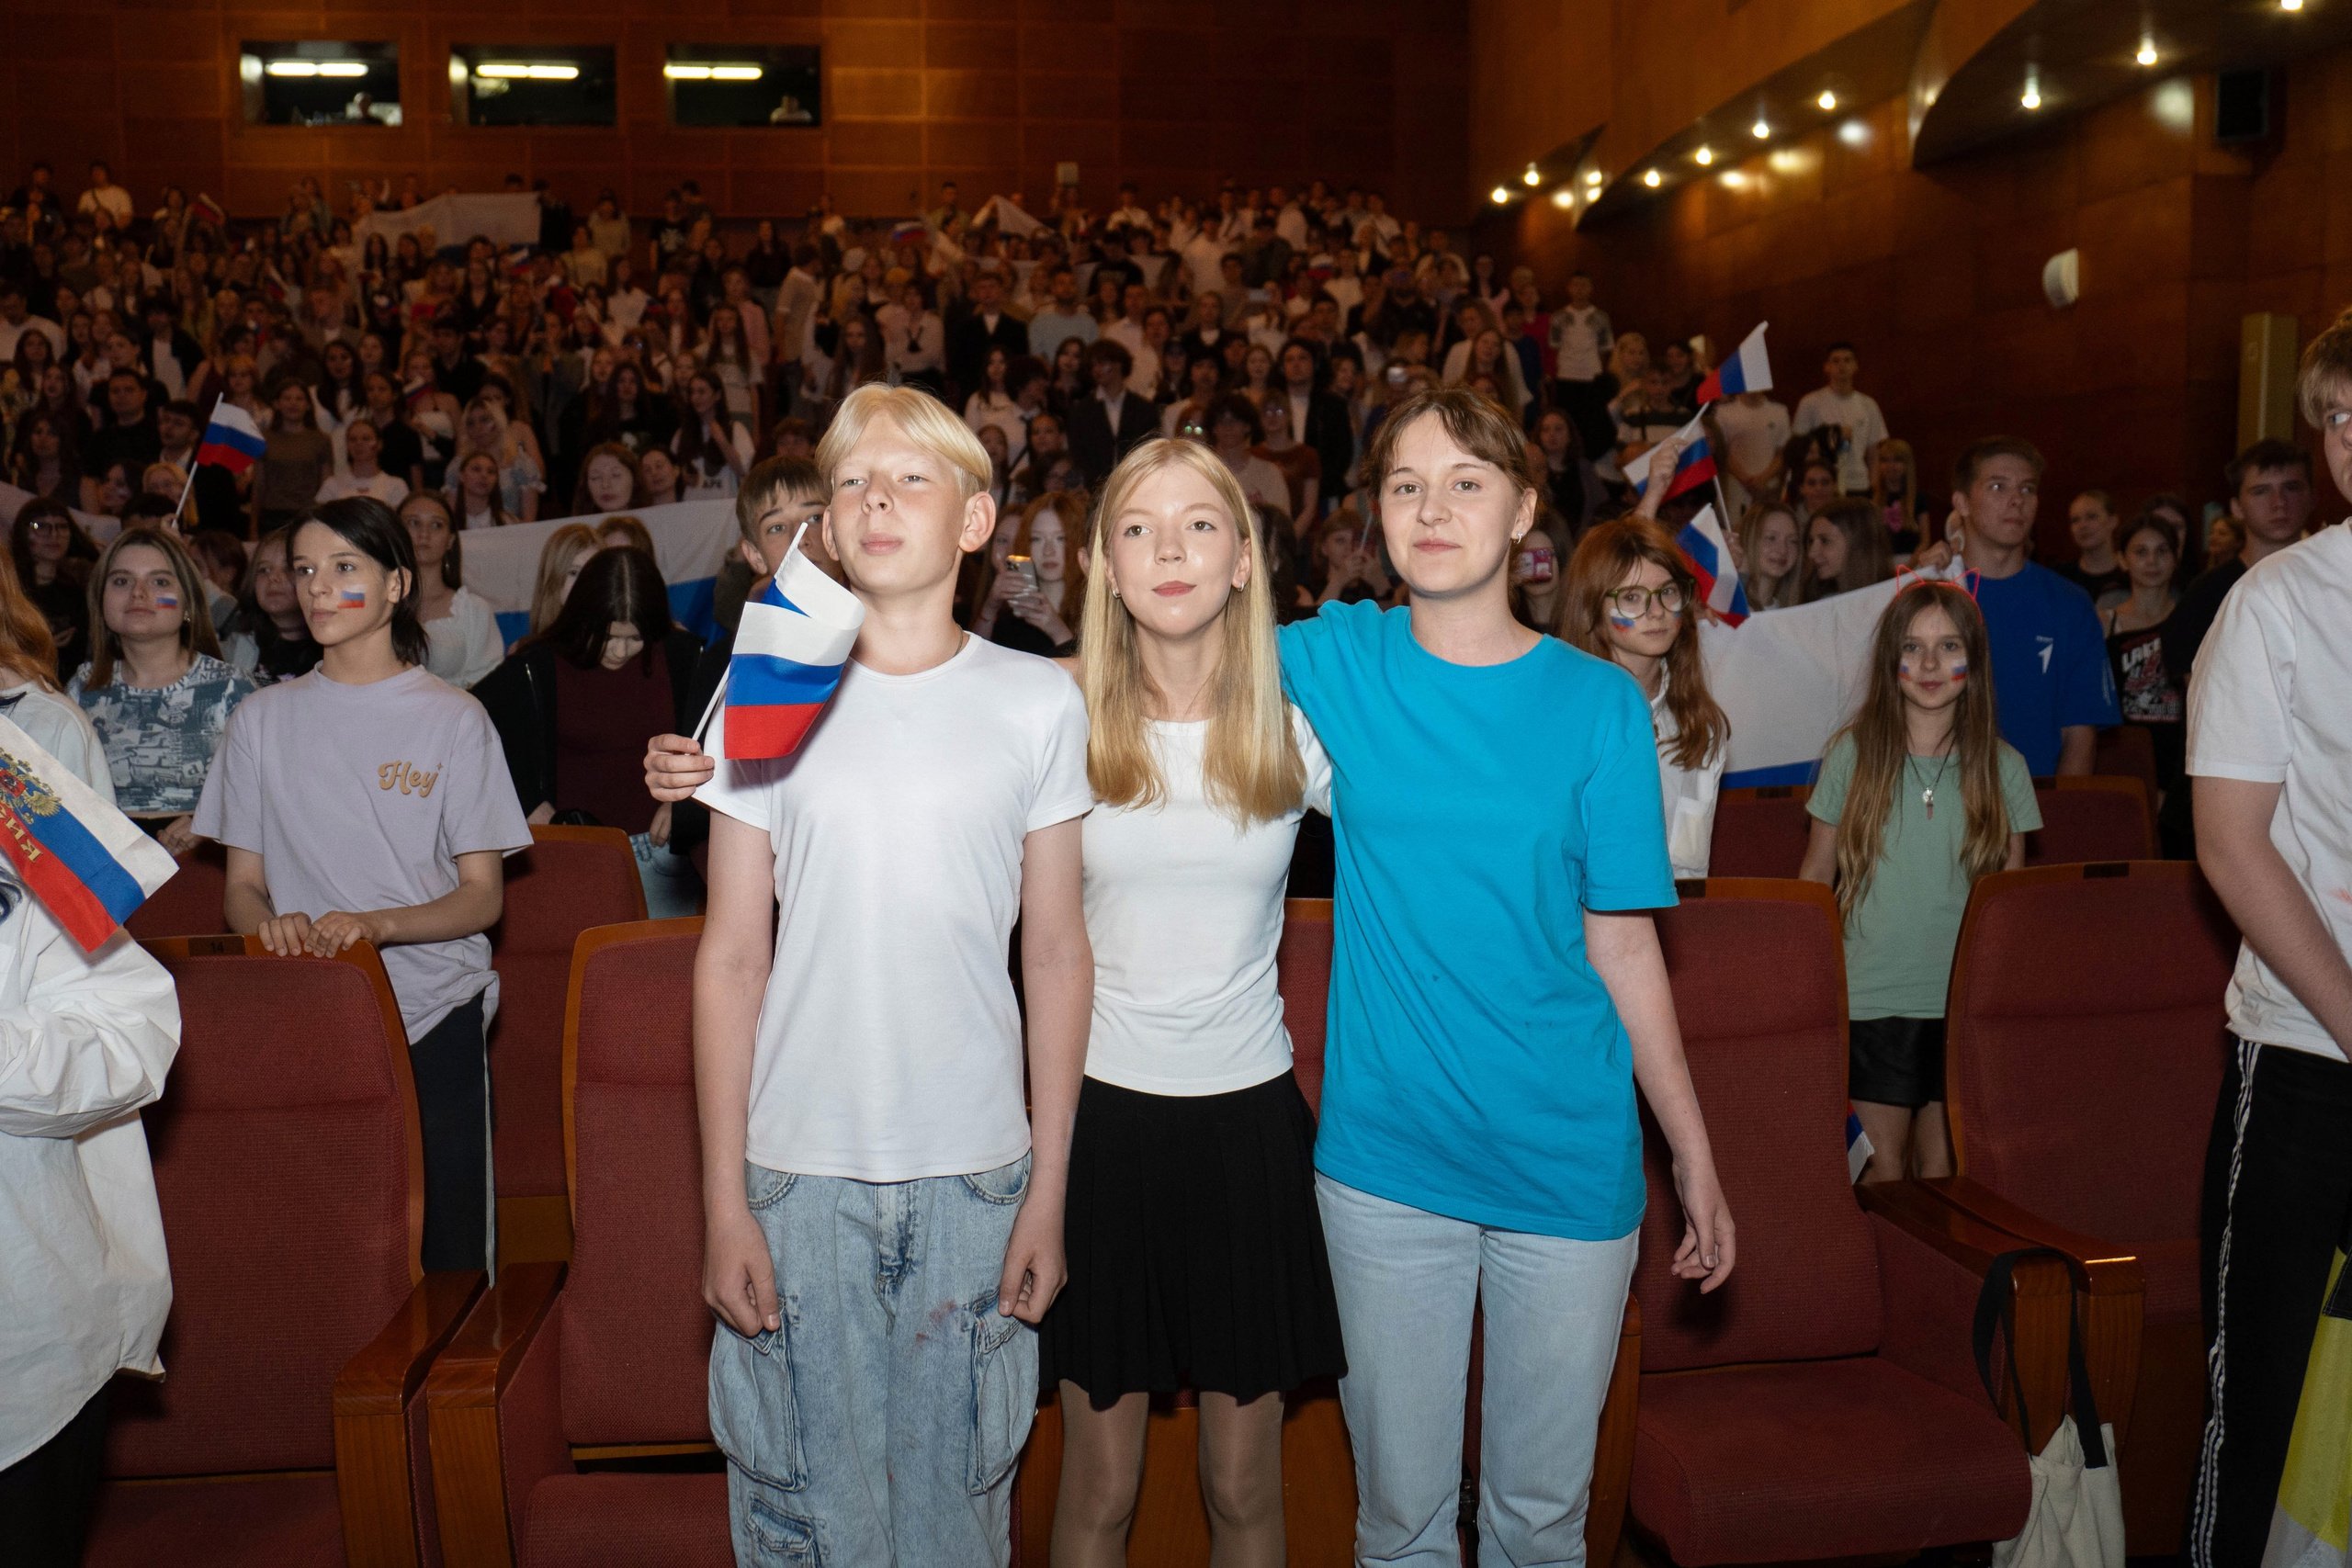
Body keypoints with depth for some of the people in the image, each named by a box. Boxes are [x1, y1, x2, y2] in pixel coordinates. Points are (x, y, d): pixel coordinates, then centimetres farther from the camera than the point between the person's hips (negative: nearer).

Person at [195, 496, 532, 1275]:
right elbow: (240, 886, 10)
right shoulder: (263, 719, 10)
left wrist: (375, 924, -17)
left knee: (446, 1258, -2)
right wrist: (270, 923, -13)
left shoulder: (453, 718, 2)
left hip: (435, 1017, -2)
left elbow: (484, 896, 0)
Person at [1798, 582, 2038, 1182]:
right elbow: (1815, 877, 6)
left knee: (1943, 1168, 7)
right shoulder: (1853, 754, -1)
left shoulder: (2004, 767, 2)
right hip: (1871, 998, -1)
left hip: (1968, 1002, 1)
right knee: (1885, 1166, 3)